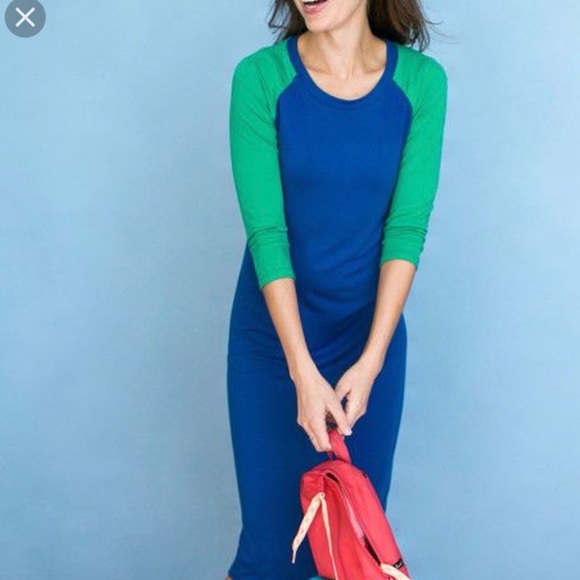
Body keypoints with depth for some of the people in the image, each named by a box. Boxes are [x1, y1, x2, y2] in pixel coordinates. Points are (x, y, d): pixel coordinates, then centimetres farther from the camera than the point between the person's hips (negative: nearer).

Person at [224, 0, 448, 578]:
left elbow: (407, 227, -10)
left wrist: (371, 361, -17)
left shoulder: (421, 81, -7)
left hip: (369, 332, 2)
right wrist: (303, 372, -21)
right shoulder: (260, 77, -12)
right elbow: (265, 230, -16)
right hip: (274, 336, -1)